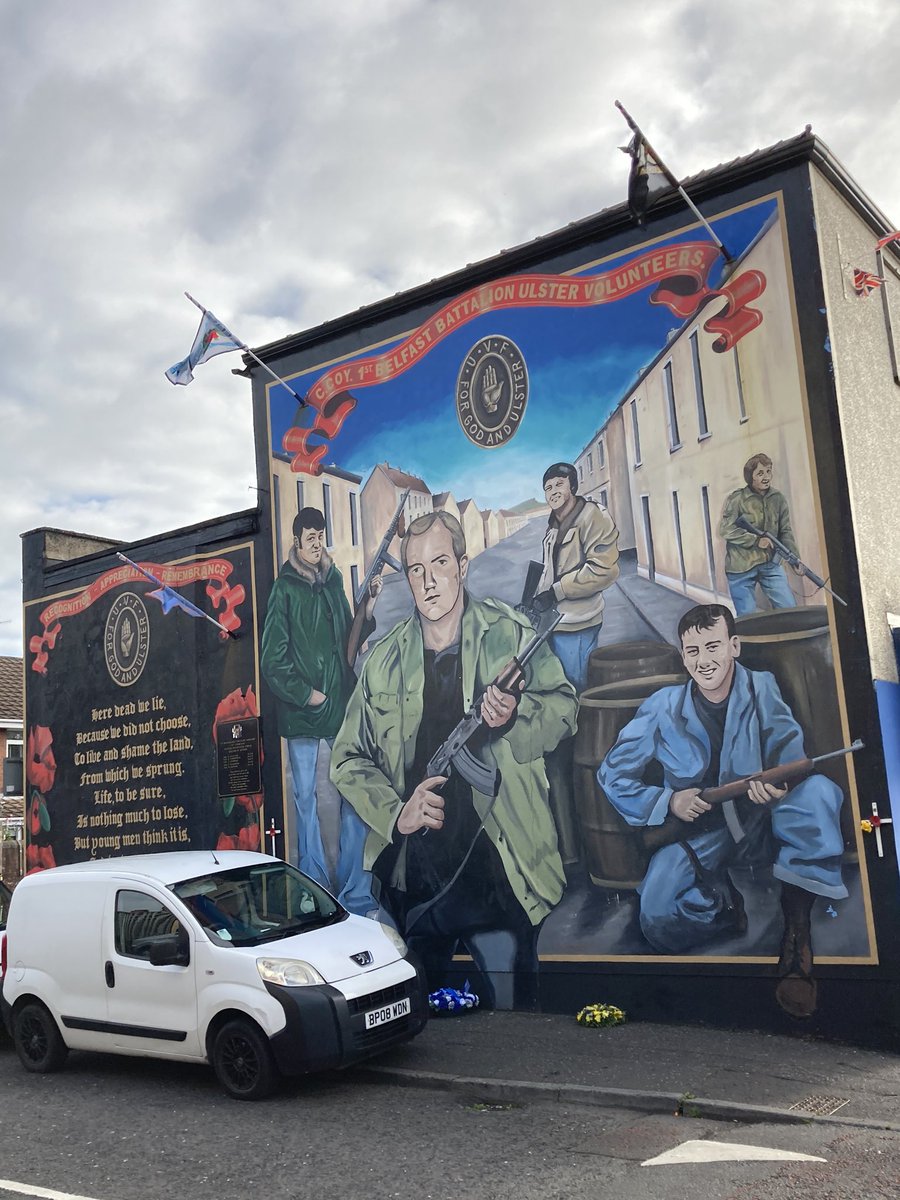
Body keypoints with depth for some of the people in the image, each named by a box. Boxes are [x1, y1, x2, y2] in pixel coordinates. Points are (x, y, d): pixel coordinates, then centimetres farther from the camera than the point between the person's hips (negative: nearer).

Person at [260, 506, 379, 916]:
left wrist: (367, 611, 3)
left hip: (342, 705, 5)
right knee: (305, 798, 2)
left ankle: (355, 894, 13)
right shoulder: (285, 589, -3)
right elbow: (272, 659, -8)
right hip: (302, 711, -5)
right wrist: (305, 694, -11)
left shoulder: (333, 582, 14)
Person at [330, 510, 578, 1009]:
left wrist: (515, 720, -20)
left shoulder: (509, 636, -4)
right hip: (413, 869, 3)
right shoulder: (386, 659, 4)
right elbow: (349, 758, 9)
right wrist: (394, 812, -8)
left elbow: (561, 707, 1)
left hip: (499, 863, -3)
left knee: (511, 1002, 2)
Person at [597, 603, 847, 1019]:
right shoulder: (663, 707, -3)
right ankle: (726, 904, 8)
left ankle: (797, 927, -24)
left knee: (818, 790, -32)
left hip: (761, 820, 1)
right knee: (658, 920, -27)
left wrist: (779, 783, -37)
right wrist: (667, 801, -17)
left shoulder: (762, 689, -1)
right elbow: (612, 774, 1)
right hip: (699, 832, 0)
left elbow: (790, 751, -11)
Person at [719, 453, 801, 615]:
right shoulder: (736, 499, -10)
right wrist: (756, 540, -18)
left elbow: (785, 532, 5)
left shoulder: (778, 499, 3)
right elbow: (726, 529, -15)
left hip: (770, 565, 4)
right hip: (741, 567, -4)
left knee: (790, 609, 3)